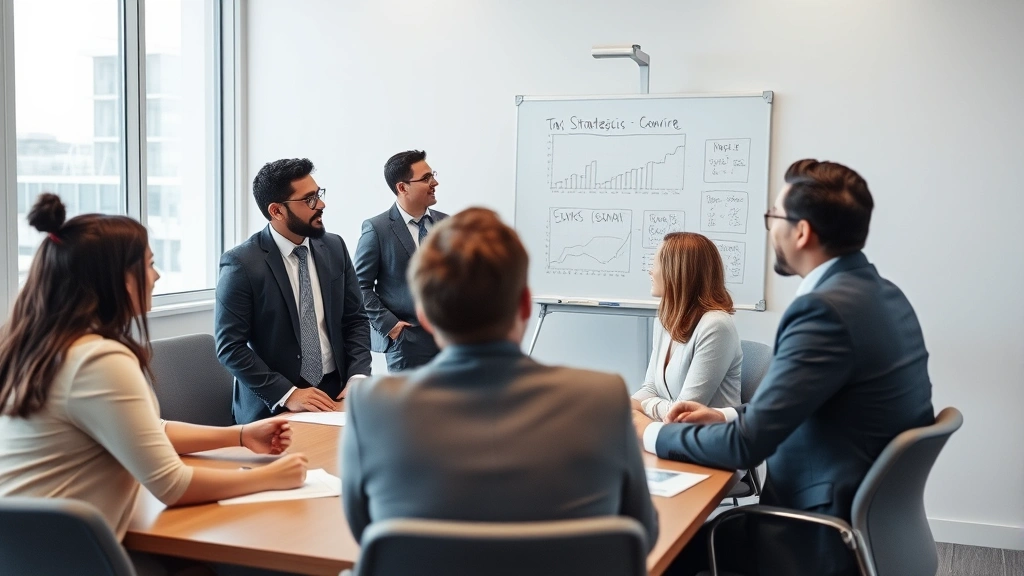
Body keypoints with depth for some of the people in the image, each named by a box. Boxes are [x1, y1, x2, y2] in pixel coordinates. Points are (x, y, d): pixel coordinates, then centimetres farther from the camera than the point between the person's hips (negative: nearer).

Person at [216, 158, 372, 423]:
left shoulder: (334, 248, 4)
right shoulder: (242, 263, -10)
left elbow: (355, 320, 8)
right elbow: (230, 346, -11)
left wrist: (357, 378, -6)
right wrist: (286, 394, -18)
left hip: (334, 395, 4)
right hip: (272, 406, -3)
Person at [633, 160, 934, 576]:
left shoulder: (825, 308, -24)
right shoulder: (881, 294, 5)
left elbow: (747, 445, -22)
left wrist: (650, 433, -7)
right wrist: (726, 416, 10)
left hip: (826, 536, -8)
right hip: (871, 517, 9)